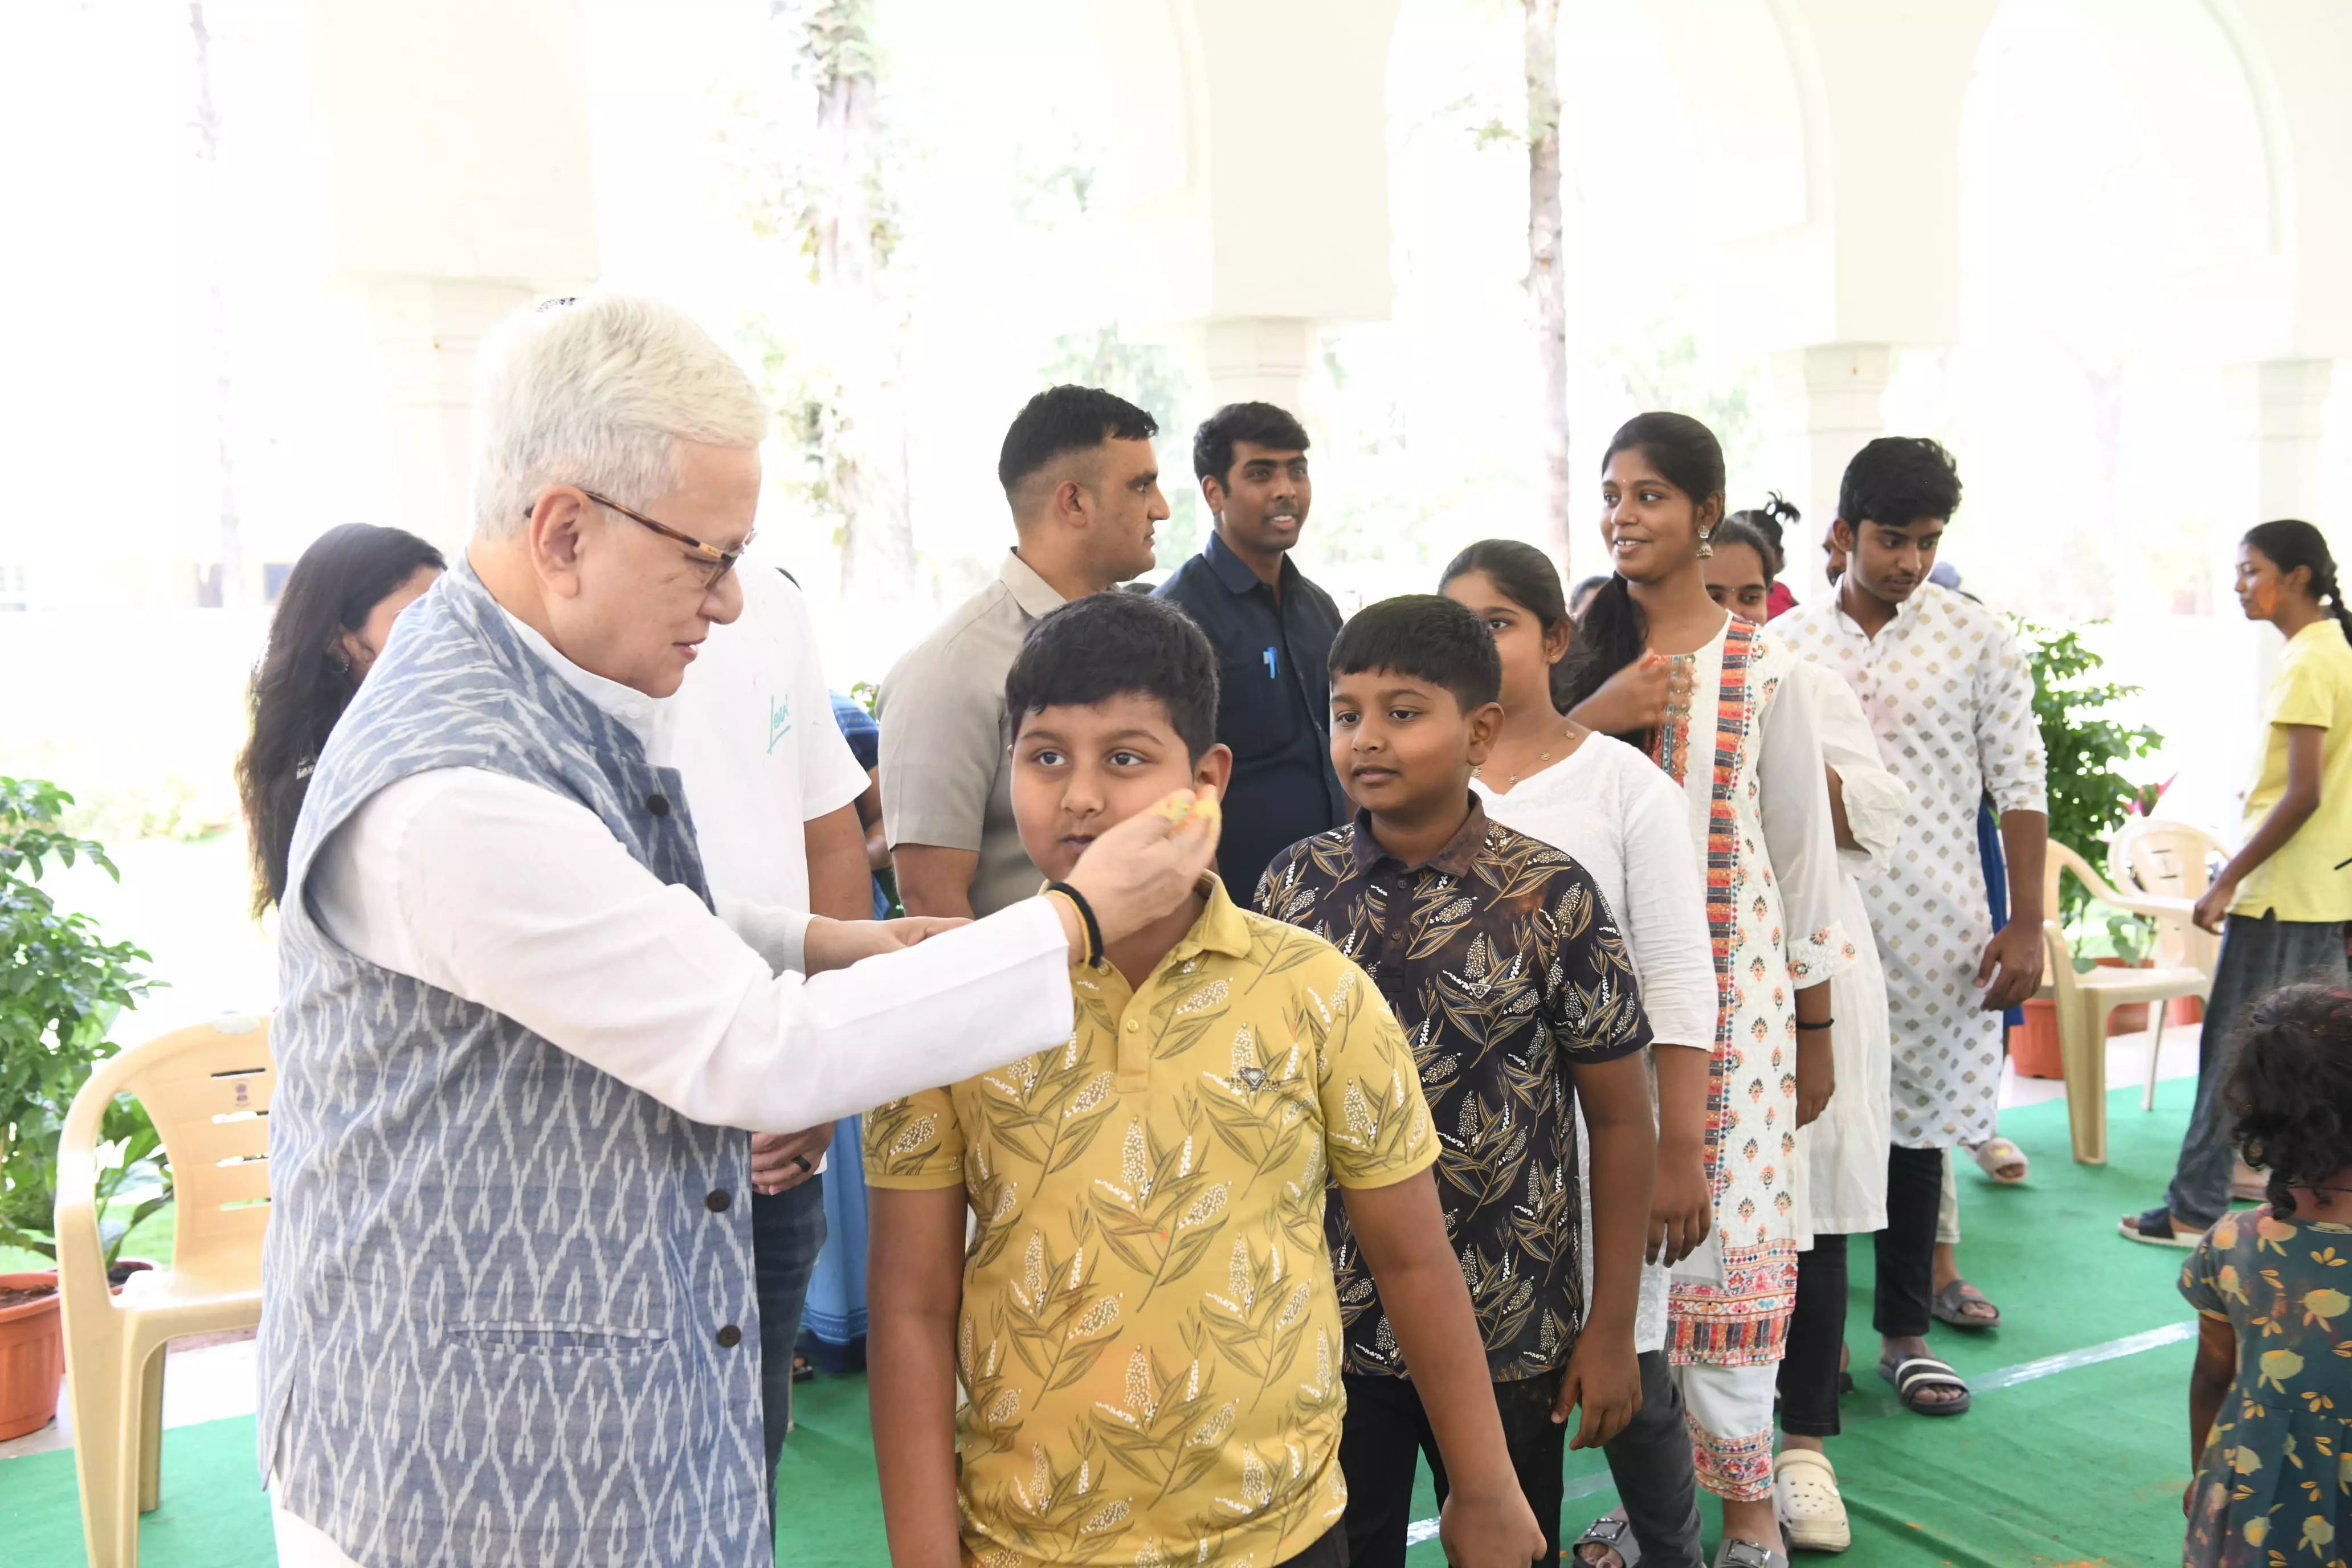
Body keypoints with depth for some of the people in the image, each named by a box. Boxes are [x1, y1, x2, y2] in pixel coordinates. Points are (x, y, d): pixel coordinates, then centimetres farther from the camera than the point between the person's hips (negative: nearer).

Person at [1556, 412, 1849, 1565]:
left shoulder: (1759, 666, 0)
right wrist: (1589, 718, -17)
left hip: (1730, 975, -2)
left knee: (1724, 1225, 1)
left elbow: (1803, 849, 3)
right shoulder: (1578, 651, 6)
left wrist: (1816, 1025, 5)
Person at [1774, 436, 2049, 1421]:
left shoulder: (1976, 639, 0)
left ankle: (1905, 1330, 24)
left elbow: (2020, 786, 0)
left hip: (1934, 924, 0)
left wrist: (2025, 926, -4)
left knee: (1915, 1123, 9)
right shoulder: (1784, 648, 2)